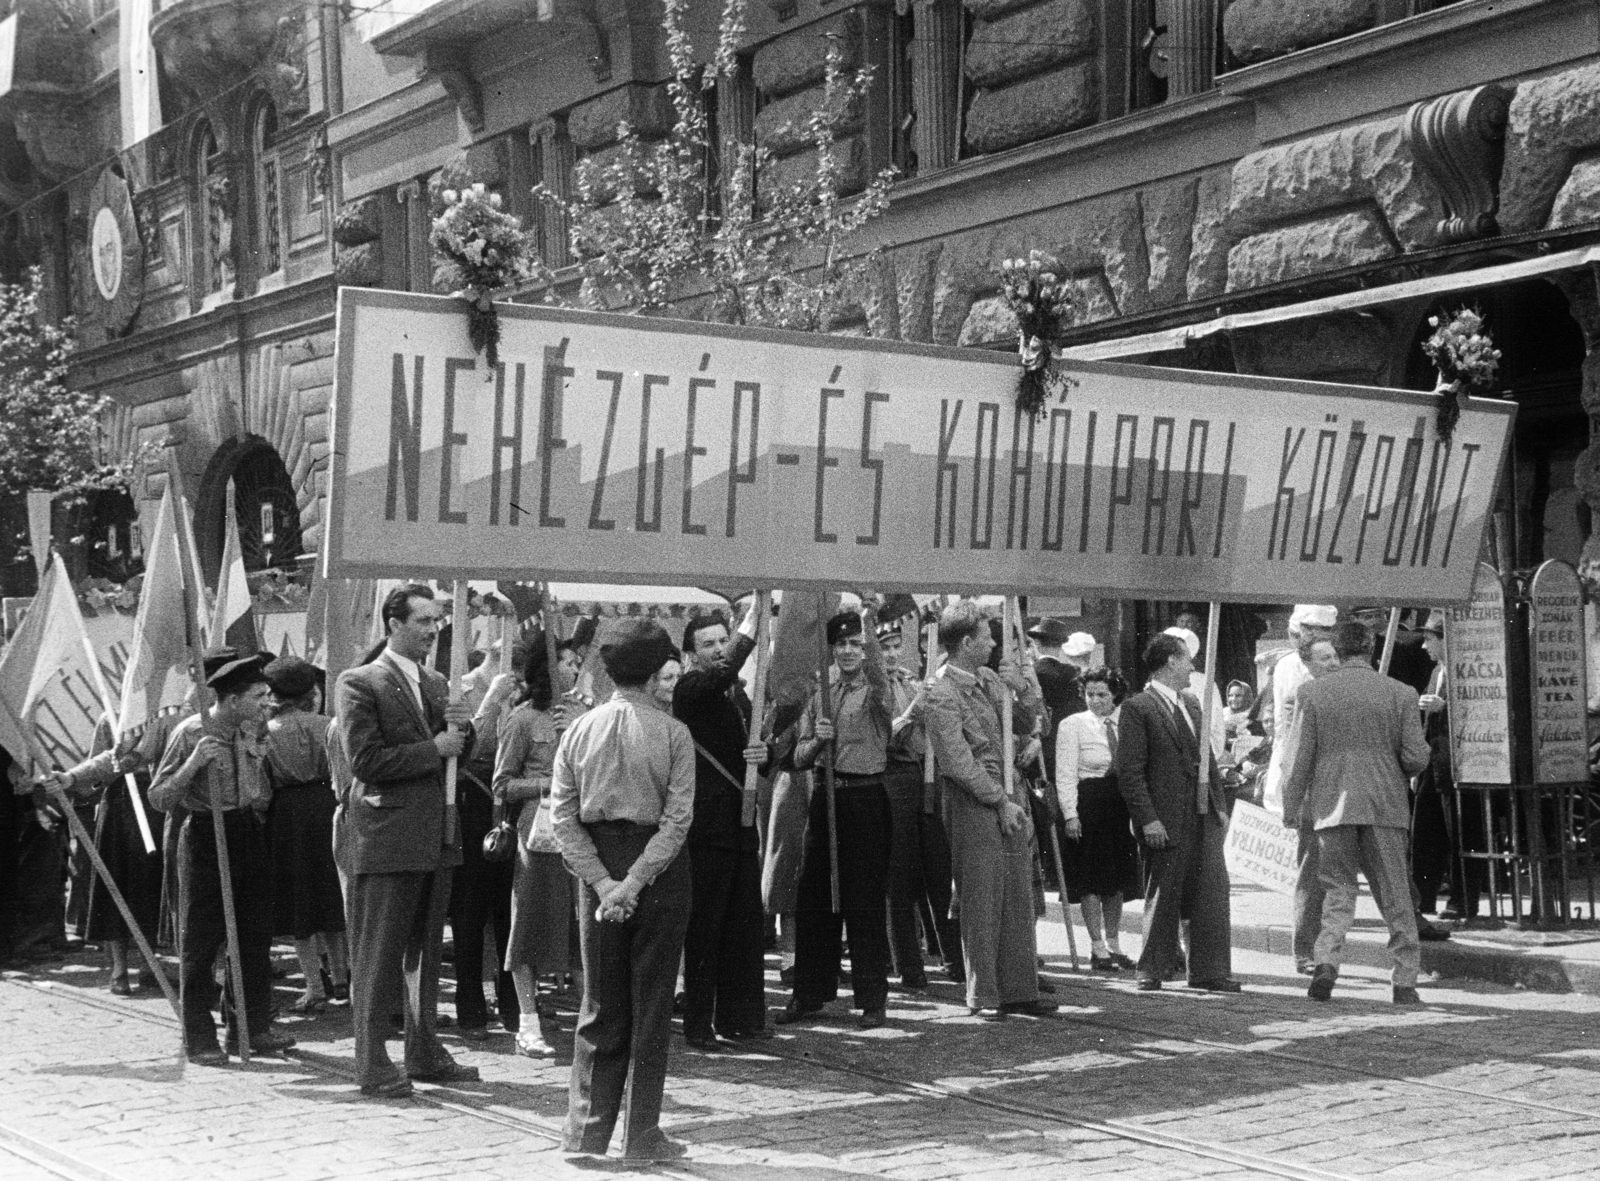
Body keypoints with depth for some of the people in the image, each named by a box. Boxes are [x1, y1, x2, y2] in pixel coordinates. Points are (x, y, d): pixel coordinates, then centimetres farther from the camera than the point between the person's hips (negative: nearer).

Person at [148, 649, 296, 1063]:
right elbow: (159, 799, -14)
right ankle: (199, 1039, 6)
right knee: (200, 941, -1)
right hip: (205, 837, -6)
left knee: (255, 935, 9)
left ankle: (251, 1026, 20)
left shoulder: (258, 731, 5)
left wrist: (256, 755, 4)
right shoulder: (190, 733, -13)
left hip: (250, 832, 6)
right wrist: (194, 762, -25)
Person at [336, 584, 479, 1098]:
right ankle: (372, 1064, 3)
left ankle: (425, 1053, 22)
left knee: (426, 953, 14)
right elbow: (365, 760, -15)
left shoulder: (436, 684, 16)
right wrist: (433, 748, -13)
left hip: (435, 837, 7)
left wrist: (461, 730, -1)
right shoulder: (359, 683, -7)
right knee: (378, 957, -2)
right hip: (386, 838, -7)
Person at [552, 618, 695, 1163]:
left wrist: (603, 881, -8)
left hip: (598, 865, 3)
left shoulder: (578, 730, 2)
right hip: (659, 870, -3)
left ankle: (587, 1127, 13)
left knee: (599, 1001, 13)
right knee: (651, 1004, 5)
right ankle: (642, 1135, 8)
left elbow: (562, 816, -3)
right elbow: (677, 820, -14)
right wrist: (635, 883, -15)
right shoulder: (672, 734, -7)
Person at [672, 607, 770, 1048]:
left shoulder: (738, 693, 18)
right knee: (703, 926, -4)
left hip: (743, 824, 8)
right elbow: (723, 672, -29)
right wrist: (752, 621, -34)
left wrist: (763, 751, 0)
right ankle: (698, 1023, 2)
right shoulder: (691, 690, -7)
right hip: (707, 825, -8)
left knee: (746, 924, 9)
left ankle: (740, 1015, 17)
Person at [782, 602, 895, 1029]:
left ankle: (872, 1000, 4)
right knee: (814, 897, 7)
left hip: (866, 799, -4)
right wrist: (817, 741, -11)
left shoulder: (876, 692, 1)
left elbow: (875, 669, -25)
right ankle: (810, 993, 17)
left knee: (866, 901, -3)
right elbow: (800, 758, 10)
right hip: (826, 796, 5)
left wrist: (871, 626, -39)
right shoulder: (820, 697, 13)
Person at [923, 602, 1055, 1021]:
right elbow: (958, 763, -16)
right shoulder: (941, 695, -13)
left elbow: (1027, 725, 22)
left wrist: (1022, 689, 2)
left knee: (1019, 902, 9)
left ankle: (1019, 989, 17)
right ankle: (983, 997, 6)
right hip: (974, 806, -8)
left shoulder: (989, 680, 12)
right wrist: (1001, 802, -14)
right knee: (981, 904, -2)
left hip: (1011, 800, 8)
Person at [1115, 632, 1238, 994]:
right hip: (1166, 819, -7)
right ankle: (1152, 971, 13)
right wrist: (1147, 819, -17)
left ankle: (1209, 971, 11)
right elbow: (1129, 771, -12)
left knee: (1212, 892, 4)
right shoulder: (1137, 708, -8)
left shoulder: (1191, 702, 17)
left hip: (1204, 815, 7)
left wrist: (1220, 804, 13)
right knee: (1162, 897, 1)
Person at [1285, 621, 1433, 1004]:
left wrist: (1292, 807, 7)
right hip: (1385, 804, 0)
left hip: (1332, 805, 0)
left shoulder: (1314, 693, 0)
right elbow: (1416, 758, -3)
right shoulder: (1400, 694, 0)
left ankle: (1327, 961, -11)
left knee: (1338, 889, 10)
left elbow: (1302, 758, -1)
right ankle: (1405, 982, 10)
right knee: (1394, 897, 9)